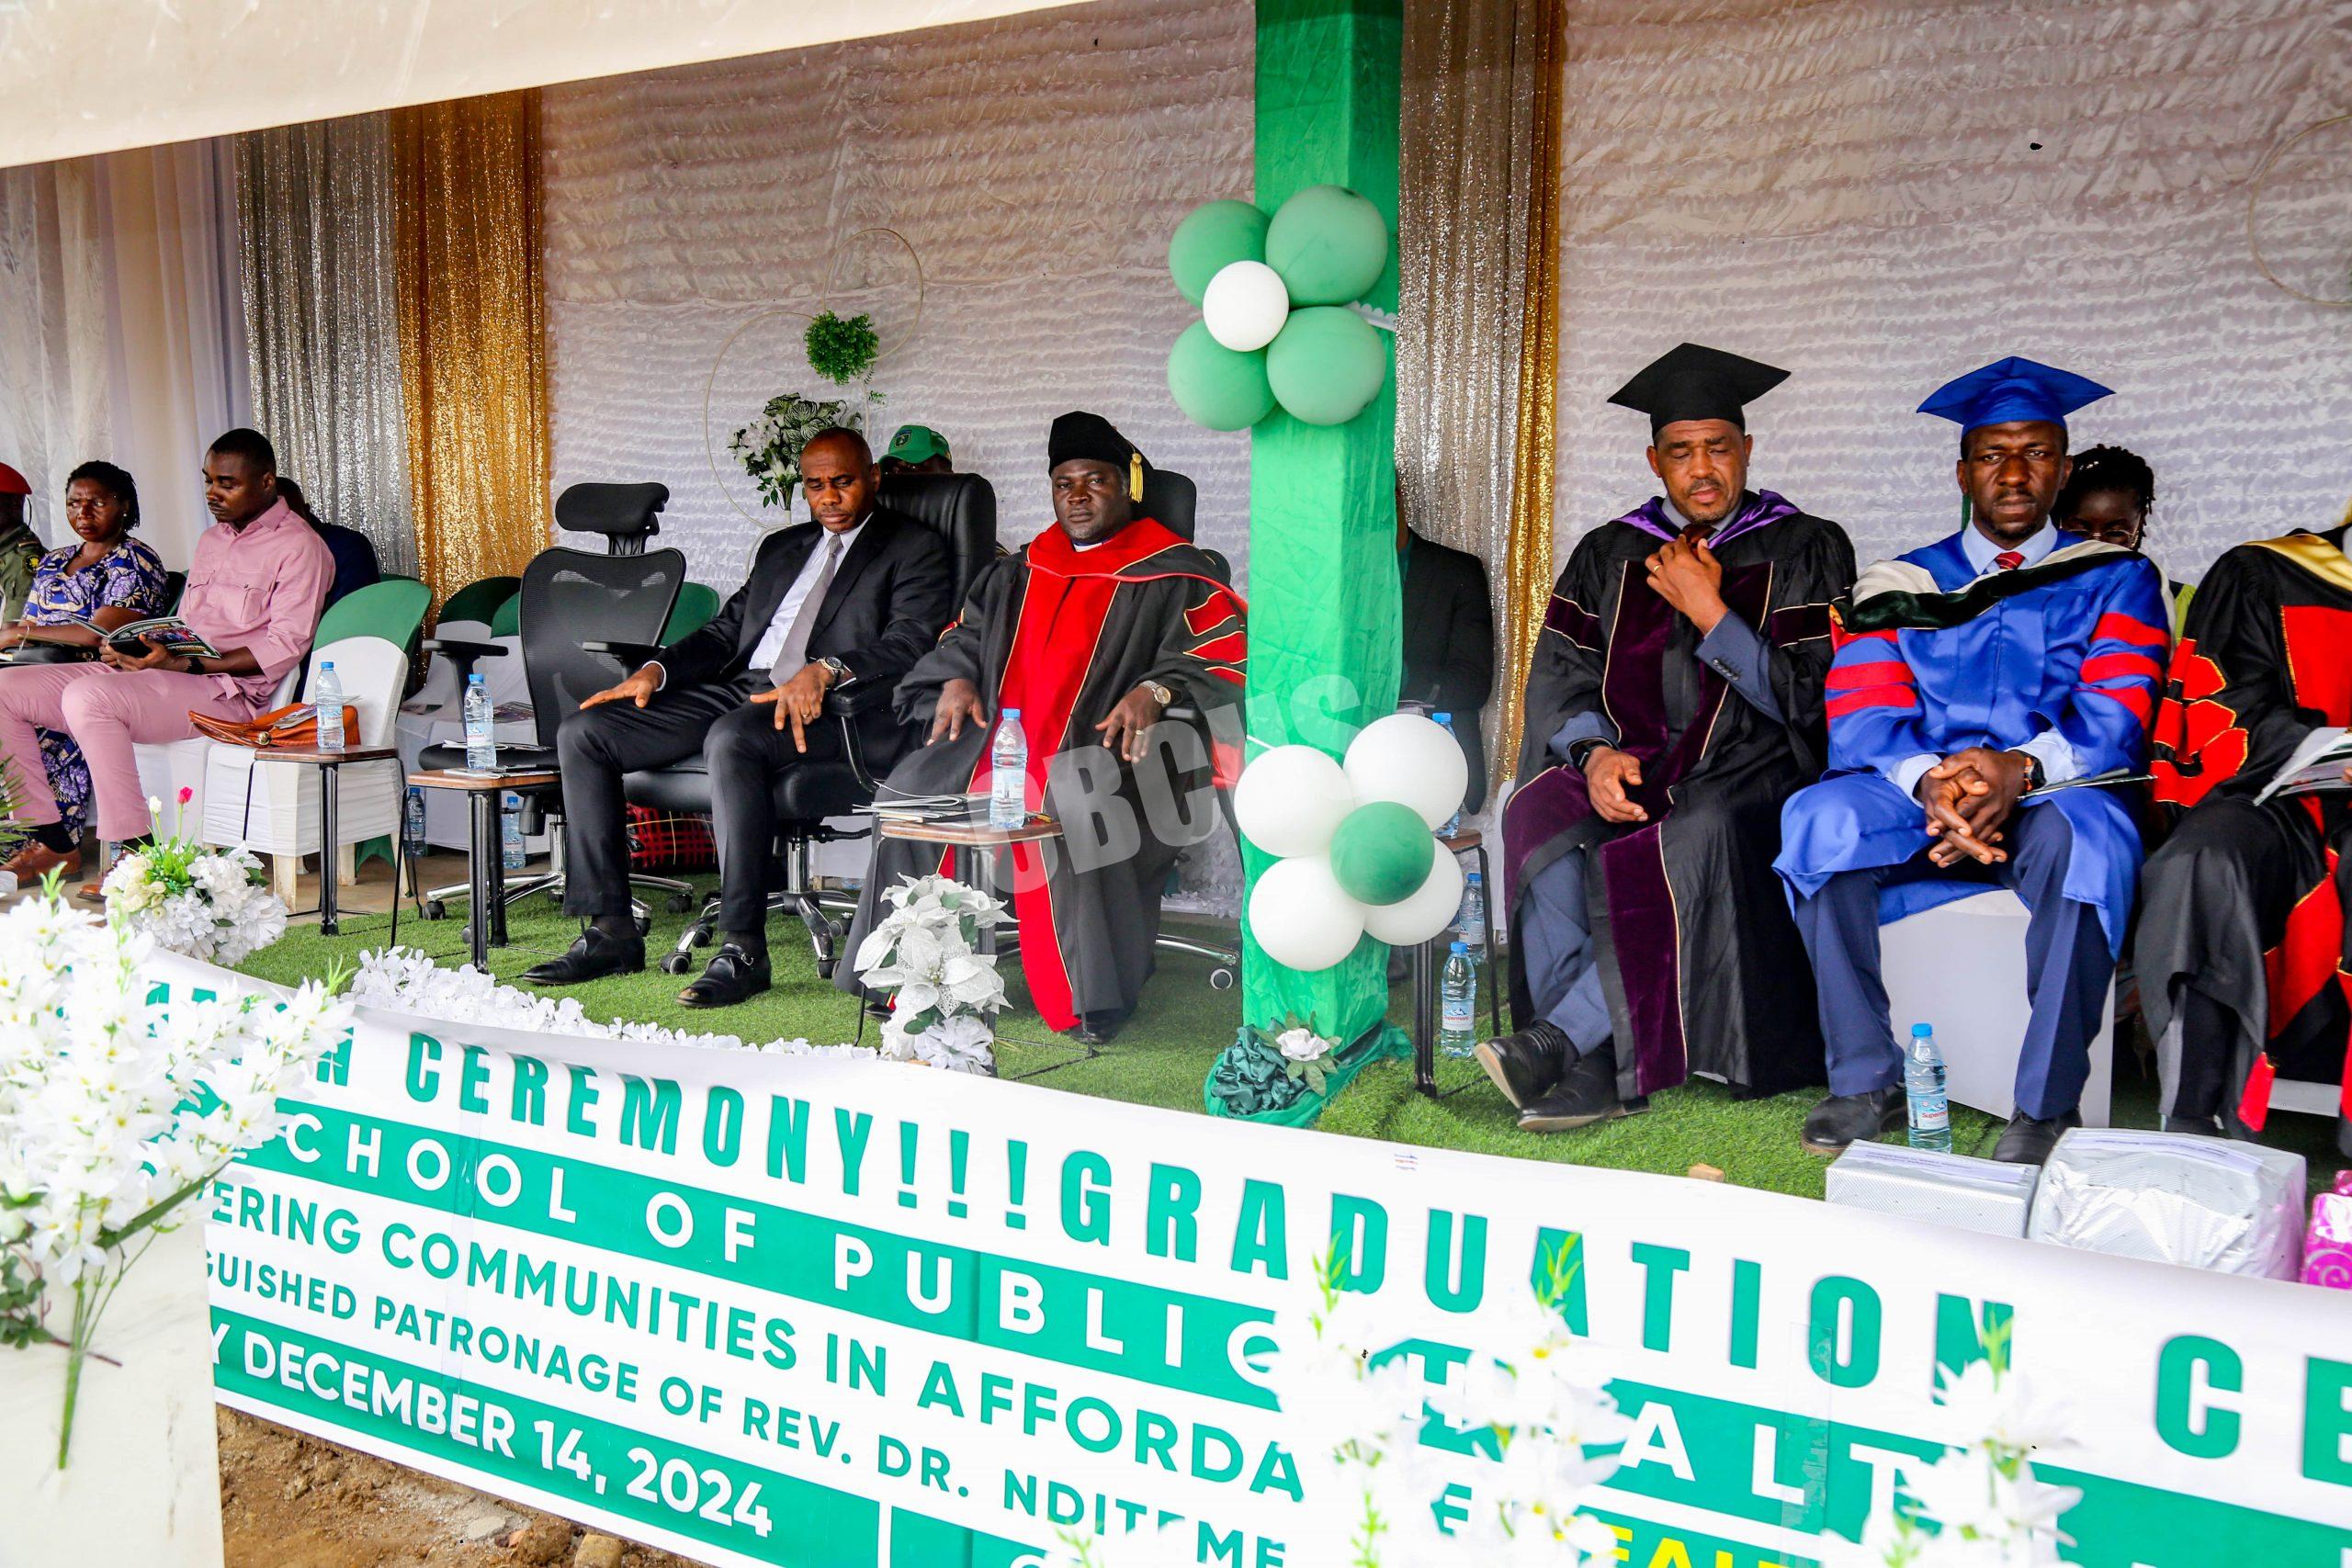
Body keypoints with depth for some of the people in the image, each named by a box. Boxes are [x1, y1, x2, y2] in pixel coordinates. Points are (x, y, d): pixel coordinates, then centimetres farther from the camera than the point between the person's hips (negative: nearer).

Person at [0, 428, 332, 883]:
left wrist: (185, 665, -20)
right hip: (173, 673, 9)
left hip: (226, 690, -9)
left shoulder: (298, 546, -3)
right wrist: (136, 648, 4)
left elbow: (286, 645, -13)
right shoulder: (211, 539, 25)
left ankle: (134, 849, -27)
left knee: (88, 696, -33)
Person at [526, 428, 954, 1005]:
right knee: (582, 732, -7)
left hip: (827, 704, -7)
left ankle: (743, 950, -34)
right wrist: (655, 671, 5)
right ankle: (610, 932, -7)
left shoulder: (915, 547, 7)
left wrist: (824, 671, -26)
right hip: (737, 691, 7)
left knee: (732, 738, -40)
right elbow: (725, 630, 24)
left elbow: (910, 642, -9)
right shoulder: (780, 547, 28)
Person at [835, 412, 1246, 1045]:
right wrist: (958, 680, 6)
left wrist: (1155, 690, -24)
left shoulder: (1171, 574, 6)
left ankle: (1091, 1003, -27)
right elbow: (966, 633, 29)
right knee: (913, 789, -19)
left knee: (1072, 806, -38)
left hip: (1100, 742, -5)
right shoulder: (1019, 572, 24)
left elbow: (1223, 654, -5)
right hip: (1000, 732, 6)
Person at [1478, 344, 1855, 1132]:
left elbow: (1806, 698, -3)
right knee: (1541, 819, -30)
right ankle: (1587, 1072, -31)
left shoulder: (1805, 551, 7)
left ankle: (1557, 1038, -35)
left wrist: (1707, 610, -9)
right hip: (1632, 764, 3)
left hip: (1751, 772, -3)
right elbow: (1558, 679, 8)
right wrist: (1594, 751, -13)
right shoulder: (1609, 554, 16)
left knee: (1696, 838, -38)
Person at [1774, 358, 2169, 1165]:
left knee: (2079, 835, -37)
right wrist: (1929, 781, -23)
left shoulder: (2114, 580, 12)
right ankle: (1866, 1081, -19)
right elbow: (1861, 720, 0)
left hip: (2052, 798, -1)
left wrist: (2020, 770, -25)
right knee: (1818, 817, -30)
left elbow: (2118, 716, -4)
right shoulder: (1899, 587, 14)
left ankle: (2048, 1105, -23)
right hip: (1918, 799, 1)